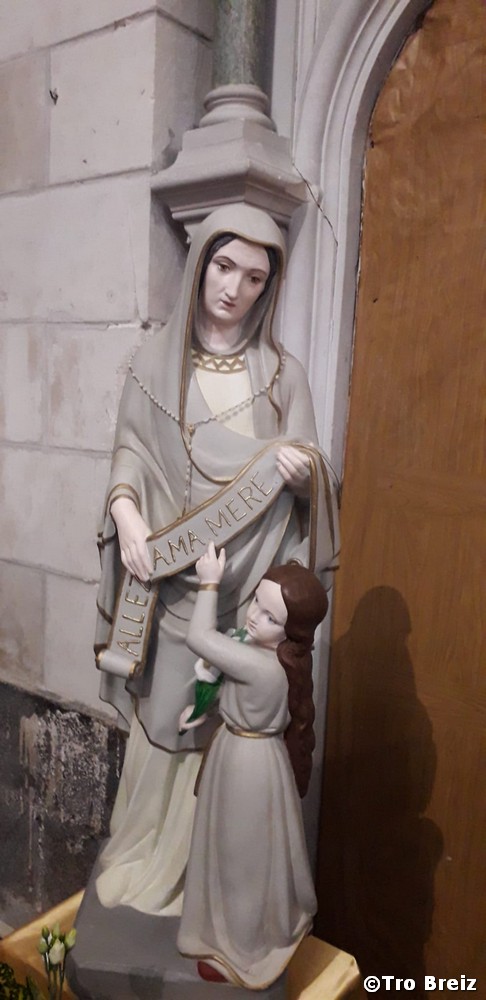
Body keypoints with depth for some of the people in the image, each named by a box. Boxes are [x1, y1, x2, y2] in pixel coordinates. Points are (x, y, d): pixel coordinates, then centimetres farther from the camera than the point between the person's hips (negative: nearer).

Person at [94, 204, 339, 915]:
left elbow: (309, 468, 4)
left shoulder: (282, 371, 6)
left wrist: (301, 466, -19)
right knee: (165, 714, 7)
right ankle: (148, 853, 30)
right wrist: (126, 510, -16)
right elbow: (131, 453, 3)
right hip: (173, 575, 0)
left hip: (251, 578, 1)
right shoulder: (156, 360, 5)